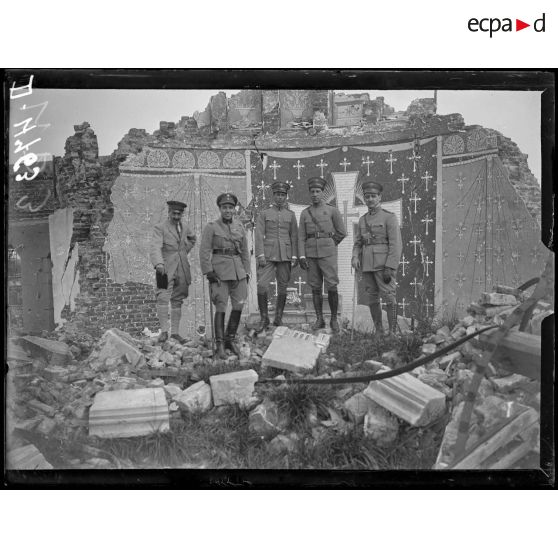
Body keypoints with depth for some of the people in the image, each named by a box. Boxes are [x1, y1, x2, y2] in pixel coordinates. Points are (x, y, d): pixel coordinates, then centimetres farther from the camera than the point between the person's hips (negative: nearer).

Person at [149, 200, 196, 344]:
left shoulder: (184, 228, 11)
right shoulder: (160, 228, -7)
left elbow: (192, 239, 33)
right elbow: (155, 248, -21)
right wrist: (158, 264, -38)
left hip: (182, 269, 5)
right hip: (166, 268, -5)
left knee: (177, 301, 6)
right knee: (163, 298, -16)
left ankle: (175, 332, 11)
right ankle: (164, 331, -11)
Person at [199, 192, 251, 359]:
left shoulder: (239, 227, 13)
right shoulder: (211, 227, 0)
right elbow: (204, 251, -4)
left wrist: (247, 272, 12)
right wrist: (208, 272, -12)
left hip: (238, 270, 5)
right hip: (220, 271, -5)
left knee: (239, 306, 5)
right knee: (221, 307, -6)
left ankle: (230, 339, 21)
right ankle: (220, 345, 0)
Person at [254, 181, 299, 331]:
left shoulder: (291, 215, 10)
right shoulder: (264, 214, 5)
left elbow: (294, 236, 7)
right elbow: (259, 235, -2)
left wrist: (294, 257, -1)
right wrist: (260, 255, -13)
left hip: (285, 255, 2)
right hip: (268, 255, -2)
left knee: (282, 287, 5)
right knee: (262, 286, -12)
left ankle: (278, 317, 18)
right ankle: (264, 318, -1)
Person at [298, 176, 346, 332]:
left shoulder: (333, 211, 1)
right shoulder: (305, 213, 8)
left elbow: (341, 233, 6)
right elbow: (301, 237, 5)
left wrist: (328, 245, 10)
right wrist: (301, 257, -5)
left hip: (328, 253, -3)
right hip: (310, 254, 3)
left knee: (331, 288, -7)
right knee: (315, 288, 5)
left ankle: (334, 320, 8)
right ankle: (319, 320, 14)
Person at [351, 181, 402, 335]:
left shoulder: (390, 217, -5)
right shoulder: (363, 220, 14)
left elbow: (396, 245, -12)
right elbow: (358, 243, 12)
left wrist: (390, 268, -19)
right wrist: (355, 258, -8)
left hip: (384, 264, -6)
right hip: (367, 265, 6)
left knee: (388, 298, -7)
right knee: (372, 299, 7)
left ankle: (392, 333, -3)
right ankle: (379, 333, 15)